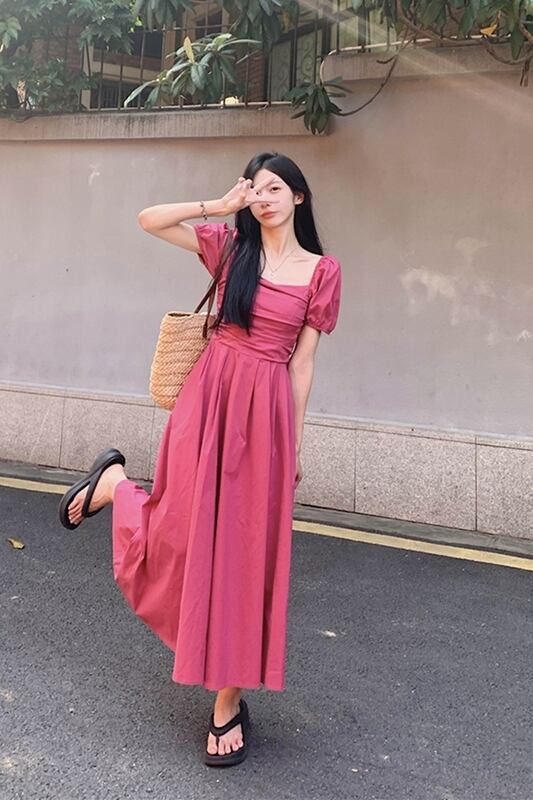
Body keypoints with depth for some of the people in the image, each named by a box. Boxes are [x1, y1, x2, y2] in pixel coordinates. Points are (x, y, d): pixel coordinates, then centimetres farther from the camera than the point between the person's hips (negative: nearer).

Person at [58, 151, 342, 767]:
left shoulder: (322, 271, 5)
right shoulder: (231, 246, 9)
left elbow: (302, 361, 5)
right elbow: (149, 220, 7)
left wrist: (295, 439, 4)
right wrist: (219, 205, 2)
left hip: (267, 409, 0)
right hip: (209, 396, 1)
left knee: (247, 548, 3)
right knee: (187, 534, 1)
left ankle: (229, 700, 15)